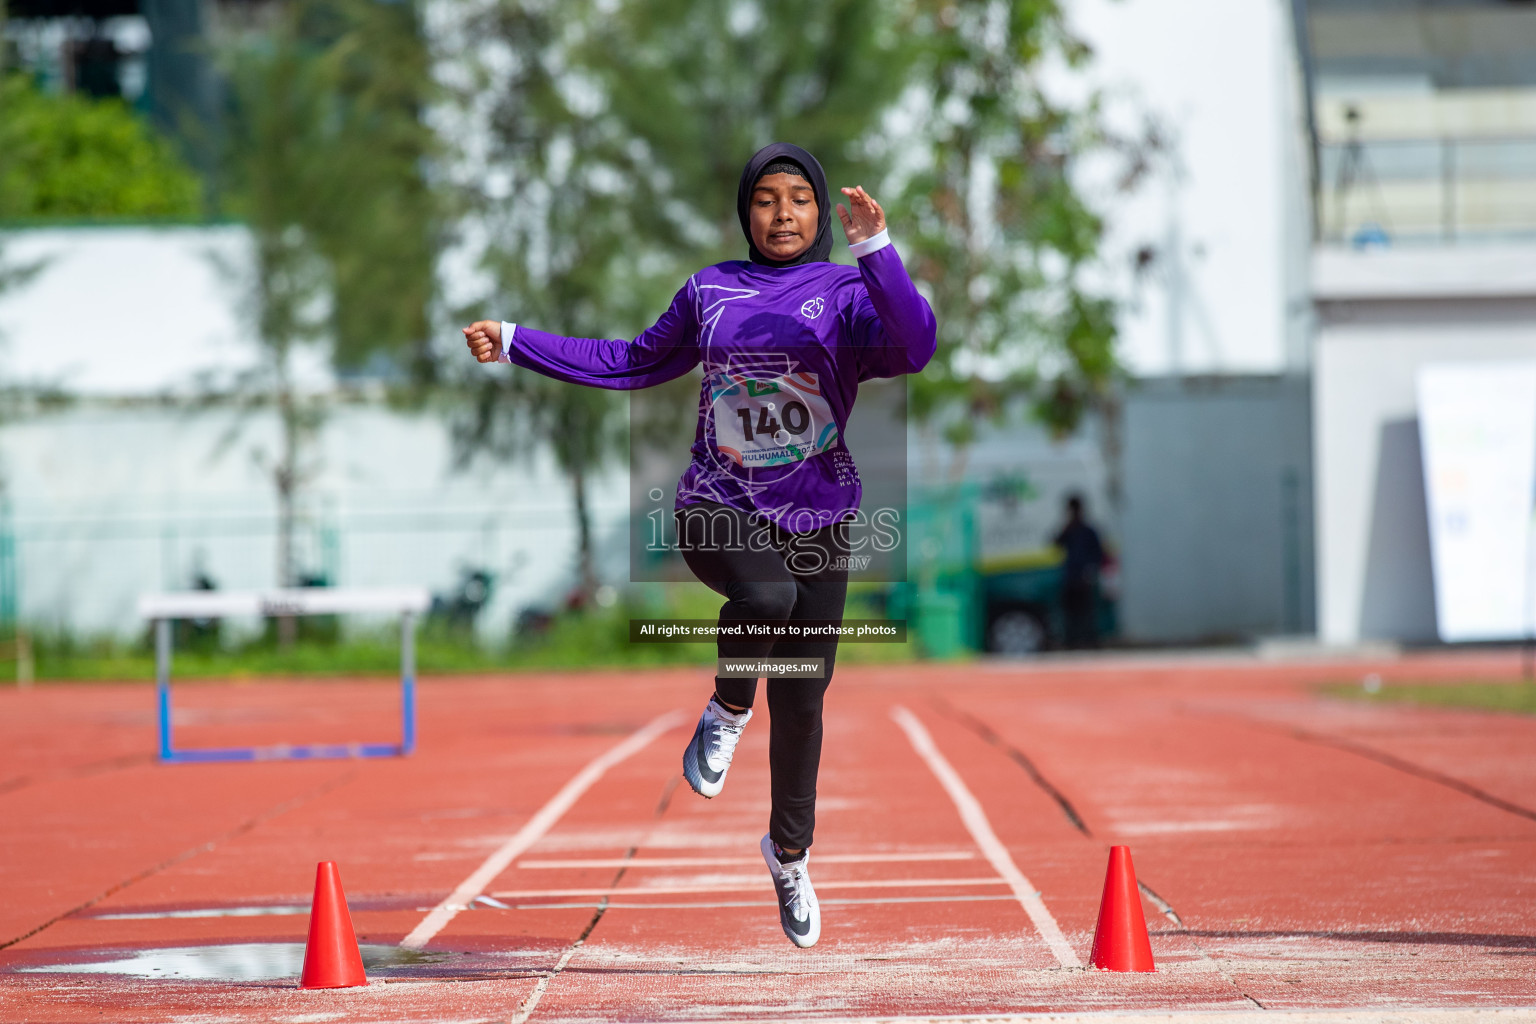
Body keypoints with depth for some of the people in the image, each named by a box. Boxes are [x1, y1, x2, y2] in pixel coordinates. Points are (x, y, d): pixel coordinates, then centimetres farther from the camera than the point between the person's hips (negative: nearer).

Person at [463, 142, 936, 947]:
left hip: (816, 518, 0)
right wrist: (515, 344, 23)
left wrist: (875, 250, -32)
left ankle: (789, 853, 28)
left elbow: (913, 348, -21)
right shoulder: (709, 291, 10)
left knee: (801, 701, 5)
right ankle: (728, 709, -5)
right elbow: (634, 364, 23)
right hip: (717, 509, 0)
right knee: (766, 596, -35)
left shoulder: (850, 295, 0)